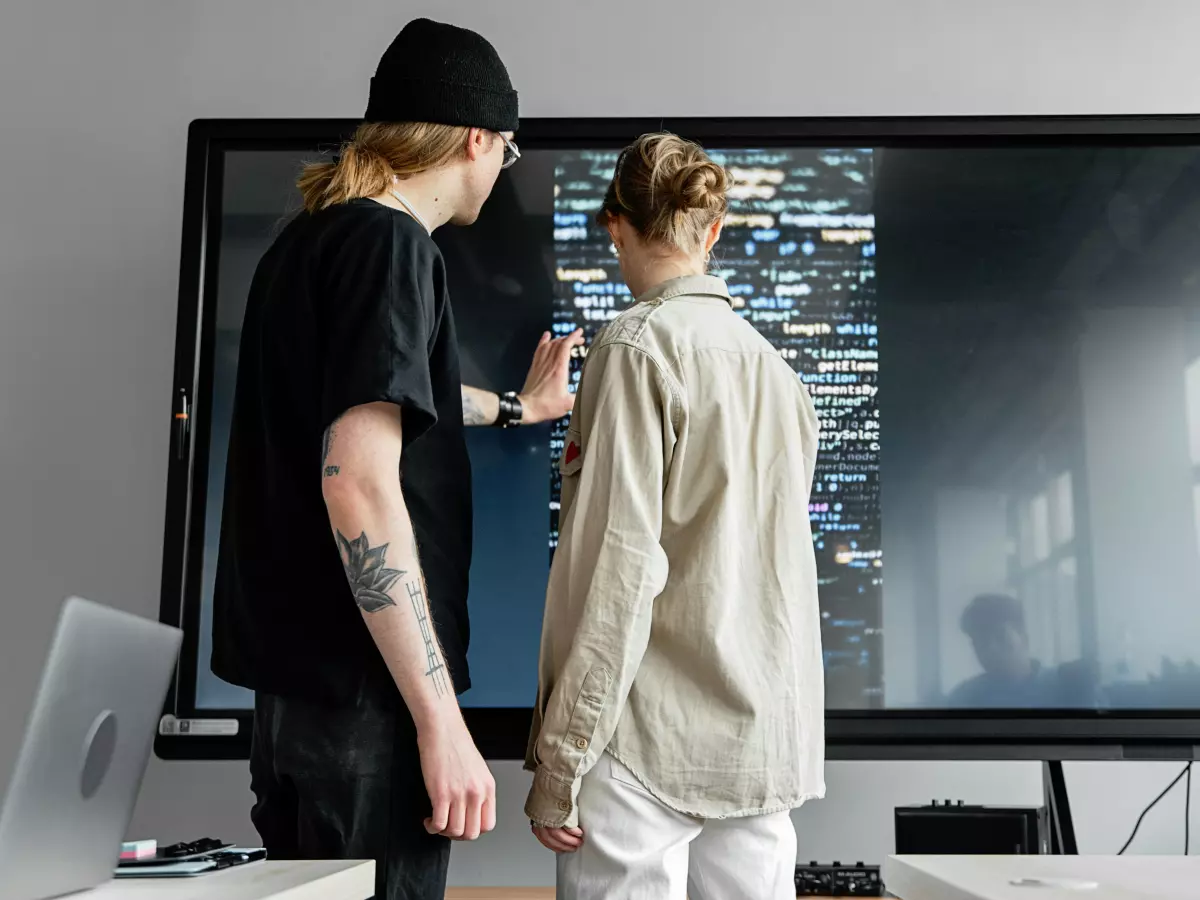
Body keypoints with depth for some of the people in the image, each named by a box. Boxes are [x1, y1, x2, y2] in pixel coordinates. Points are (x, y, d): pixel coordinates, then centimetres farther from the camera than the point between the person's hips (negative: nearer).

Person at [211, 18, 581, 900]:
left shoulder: (310, 239, 14)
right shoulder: (388, 243, -15)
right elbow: (358, 482, -25)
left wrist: (519, 407, 48)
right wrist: (440, 718, -23)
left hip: (300, 678, 9)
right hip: (362, 691, -9)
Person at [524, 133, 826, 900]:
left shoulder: (639, 345, -8)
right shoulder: (775, 364, 13)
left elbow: (620, 561, -15)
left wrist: (560, 757, -12)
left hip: (653, 737, -7)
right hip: (767, 741, 7)